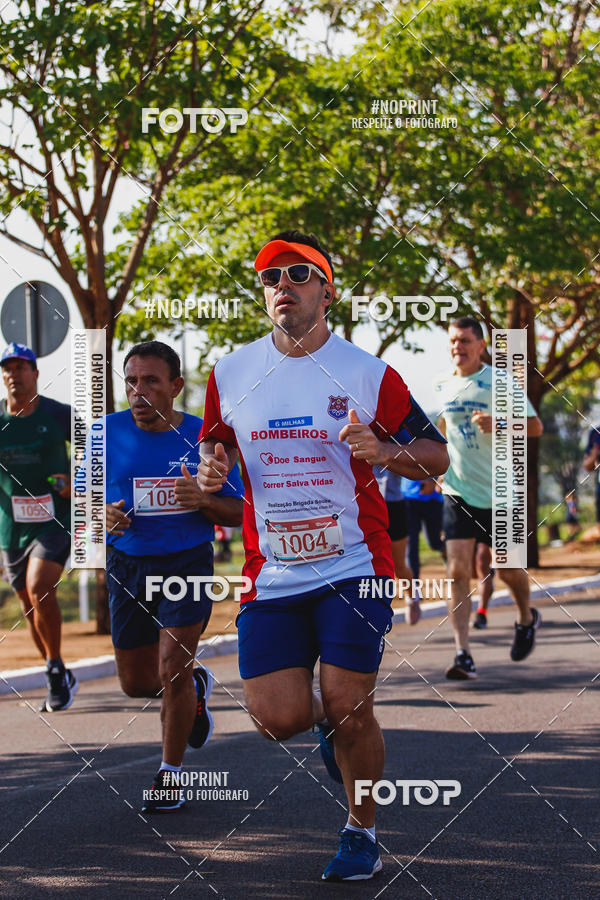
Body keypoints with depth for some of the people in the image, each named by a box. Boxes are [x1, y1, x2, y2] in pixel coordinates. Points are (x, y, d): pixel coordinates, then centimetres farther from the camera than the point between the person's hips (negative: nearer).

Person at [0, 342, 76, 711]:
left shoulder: (59, 415, -4)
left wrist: (78, 482, -7)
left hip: (54, 521, -4)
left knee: (40, 588, -23)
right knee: (30, 605, 8)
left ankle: (57, 670, -8)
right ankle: (60, 680, 24)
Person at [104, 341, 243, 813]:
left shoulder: (204, 437, -7)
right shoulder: (108, 434, -3)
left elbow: (239, 511, -1)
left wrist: (202, 500, -22)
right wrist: (104, 514, -13)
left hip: (187, 563, -3)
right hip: (127, 565, 3)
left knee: (172, 672, -14)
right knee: (136, 682, 11)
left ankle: (170, 774, 7)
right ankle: (196, 687, 45)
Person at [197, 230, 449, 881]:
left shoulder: (368, 374, -2)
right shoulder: (229, 374, 5)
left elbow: (437, 456, 3)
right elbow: (215, 442, 22)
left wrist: (383, 452, -18)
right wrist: (211, 469, -2)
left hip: (354, 567, -2)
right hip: (271, 576, 2)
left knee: (348, 707, -8)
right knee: (278, 718, -7)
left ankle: (362, 832, 16)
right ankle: (327, 720, 31)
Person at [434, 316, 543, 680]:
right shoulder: (443, 386, 6)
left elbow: (535, 426, -9)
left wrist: (498, 425, -25)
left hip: (500, 491, -3)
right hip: (458, 492, 3)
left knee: (508, 569, 7)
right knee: (458, 570, -10)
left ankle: (527, 618, 39)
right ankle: (463, 654, -11)